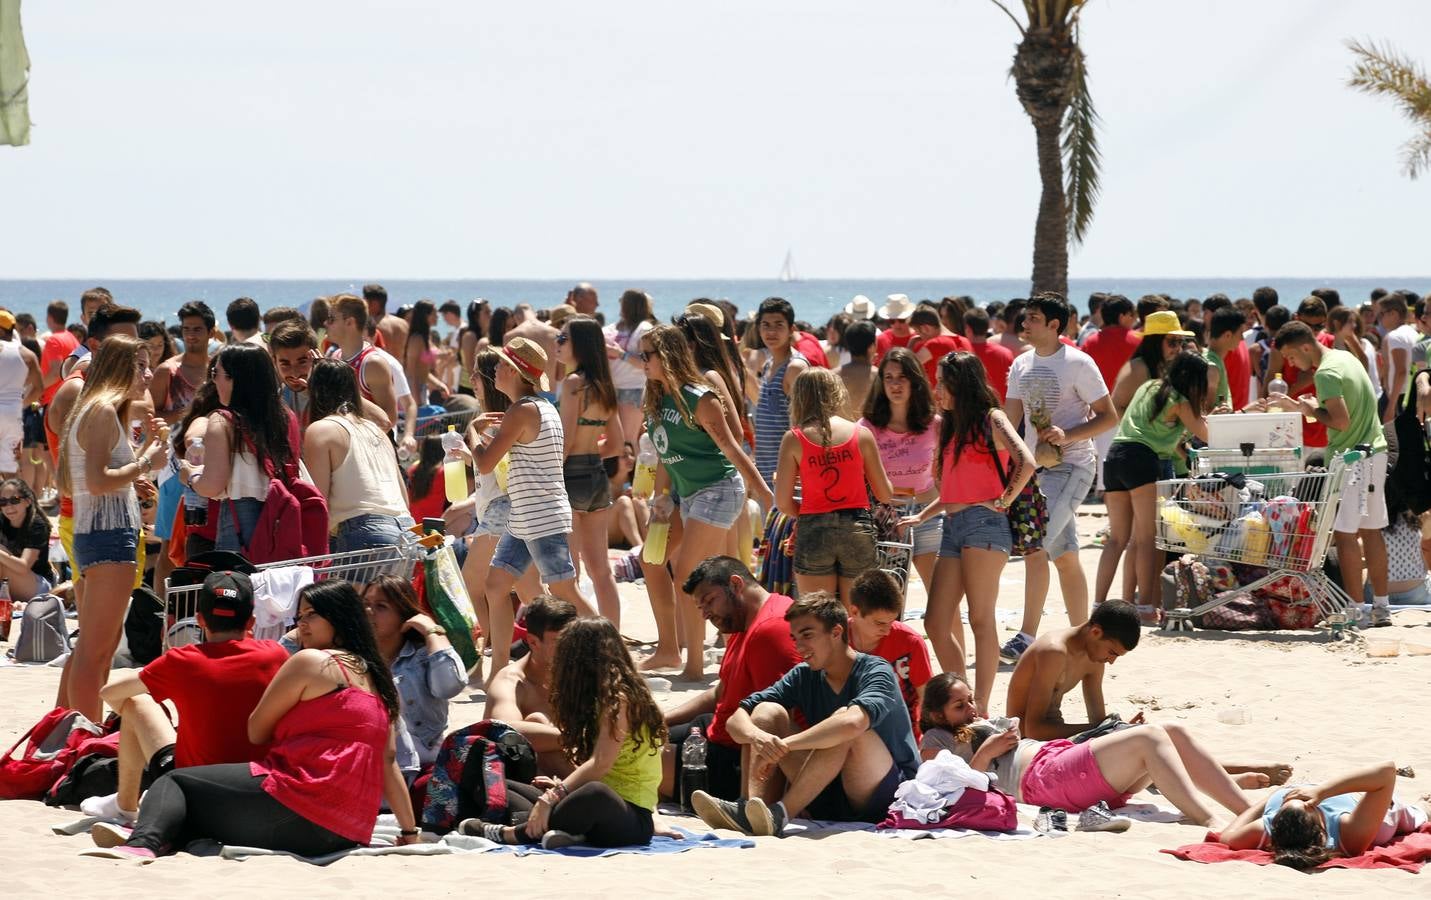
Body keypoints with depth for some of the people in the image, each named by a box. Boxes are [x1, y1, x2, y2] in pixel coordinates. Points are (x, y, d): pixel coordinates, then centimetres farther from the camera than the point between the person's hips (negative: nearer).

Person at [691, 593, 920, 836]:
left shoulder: (876, 672, -11)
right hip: (829, 802, 6)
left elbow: (853, 722, -34)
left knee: (844, 719, -31)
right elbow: (736, 720, 0)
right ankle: (755, 808, -27)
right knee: (768, 711, -5)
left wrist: (781, 746, -32)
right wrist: (756, 736, -25)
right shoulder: (804, 677, 7)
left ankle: (779, 814, -37)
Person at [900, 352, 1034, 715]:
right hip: (953, 526, 9)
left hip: (984, 523, -9)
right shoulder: (951, 426, 22)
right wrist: (922, 516, 26)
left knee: (980, 619, -10)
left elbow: (1026, 463, -17)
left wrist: (1004, 501, -12)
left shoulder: (991, 420, -2)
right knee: (936, 622, 1)